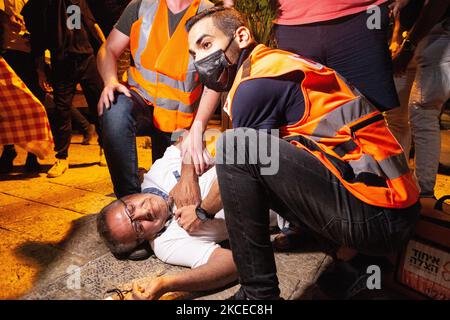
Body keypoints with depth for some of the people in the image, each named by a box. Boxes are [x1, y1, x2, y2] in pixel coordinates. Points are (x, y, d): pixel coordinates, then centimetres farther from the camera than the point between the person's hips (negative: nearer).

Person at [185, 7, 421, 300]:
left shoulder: (256, 82, -10)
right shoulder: (275, 66, 18)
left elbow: (235, 163, -2)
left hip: (374, 215, -10)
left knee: (236, 147, -19)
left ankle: (258, 292, -8)